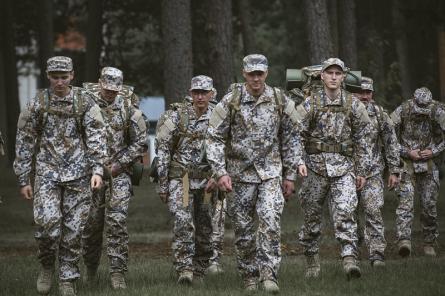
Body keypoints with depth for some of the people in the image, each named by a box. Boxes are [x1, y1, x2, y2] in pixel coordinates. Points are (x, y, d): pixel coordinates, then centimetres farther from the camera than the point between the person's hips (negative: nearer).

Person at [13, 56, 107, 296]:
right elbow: (24, 143, 6)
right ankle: (47, 266, 10)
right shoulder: (37, 104, 1)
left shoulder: (85, 102, 0)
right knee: (47, 223, -17)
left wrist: (97, 170, -17)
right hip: (47, 172, 0)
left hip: (78, 174, 0)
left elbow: (96, 137, -4)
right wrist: (23, 180, 4)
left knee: (73, 229, 1)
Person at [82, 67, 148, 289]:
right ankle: (91, 269, 25)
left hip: (118, 173, -1)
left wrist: (119, 164, -5)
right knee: (92, 223, 7)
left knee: (117, 221, -12)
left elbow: (141, 142, 4)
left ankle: (117, 272, -10)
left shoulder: (128, 108, 1)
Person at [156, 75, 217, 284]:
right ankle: (184, 269, -19)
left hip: (205, 180, 2)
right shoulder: (178, 116, -1)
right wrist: (162, 183, -1)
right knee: (183, 223, -18)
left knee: (204, 229, 6)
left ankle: (199, 272, 18)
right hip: (180, 179, -2)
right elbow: (163, 148, 2)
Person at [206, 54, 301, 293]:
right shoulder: (230, 102, -6)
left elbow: (290, 139, 8)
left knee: (271, 223, -16)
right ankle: (249, 277, 19)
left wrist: (290, 175, 8)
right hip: (239, 174, 0)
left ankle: (269, 275, -13)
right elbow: (214, 138, -4)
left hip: (271, 173, 0)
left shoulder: (280, 101, -1)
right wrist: (220, 172, -13)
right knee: (243, 230, 6)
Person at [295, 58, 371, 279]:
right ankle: (312, 260, 20)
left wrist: (362, 170, 8)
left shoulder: (353, 105, 6)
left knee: (345, 212, -16)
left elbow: (362, 139, 10)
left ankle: (349, 258, -22)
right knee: (311, 216, 6)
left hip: (344, 168, 0)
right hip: (315, 166, 0)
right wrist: (299, 160, -15)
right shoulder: (309, 104, 2)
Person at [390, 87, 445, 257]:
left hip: (429, 165, 2)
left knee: (429, 205, 4)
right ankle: (404, 240, -27)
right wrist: (407, 152, -13)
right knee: (406, 202, -16)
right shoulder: (402, 111, -12)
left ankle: (429, 243, 18)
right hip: (407, 165, -2)